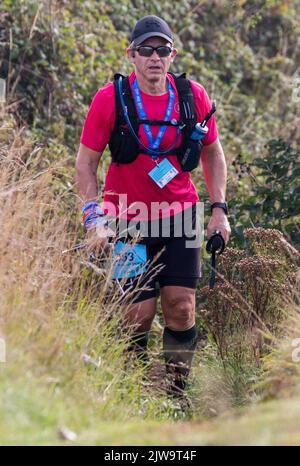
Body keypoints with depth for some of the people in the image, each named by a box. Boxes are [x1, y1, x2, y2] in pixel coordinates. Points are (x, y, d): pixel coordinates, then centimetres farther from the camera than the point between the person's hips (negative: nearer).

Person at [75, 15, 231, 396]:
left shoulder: (193, 96, -4)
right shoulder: (110, 98, -11)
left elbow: (212, 153, 12)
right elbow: (86, 163, -4)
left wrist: (219, 209, 4)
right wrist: (95, 220, -12)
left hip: (179, 216, 2)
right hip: (128, 219, -2)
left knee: (181, 308, -3)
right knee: (138, 314, -7)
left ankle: (176, 396, 9)